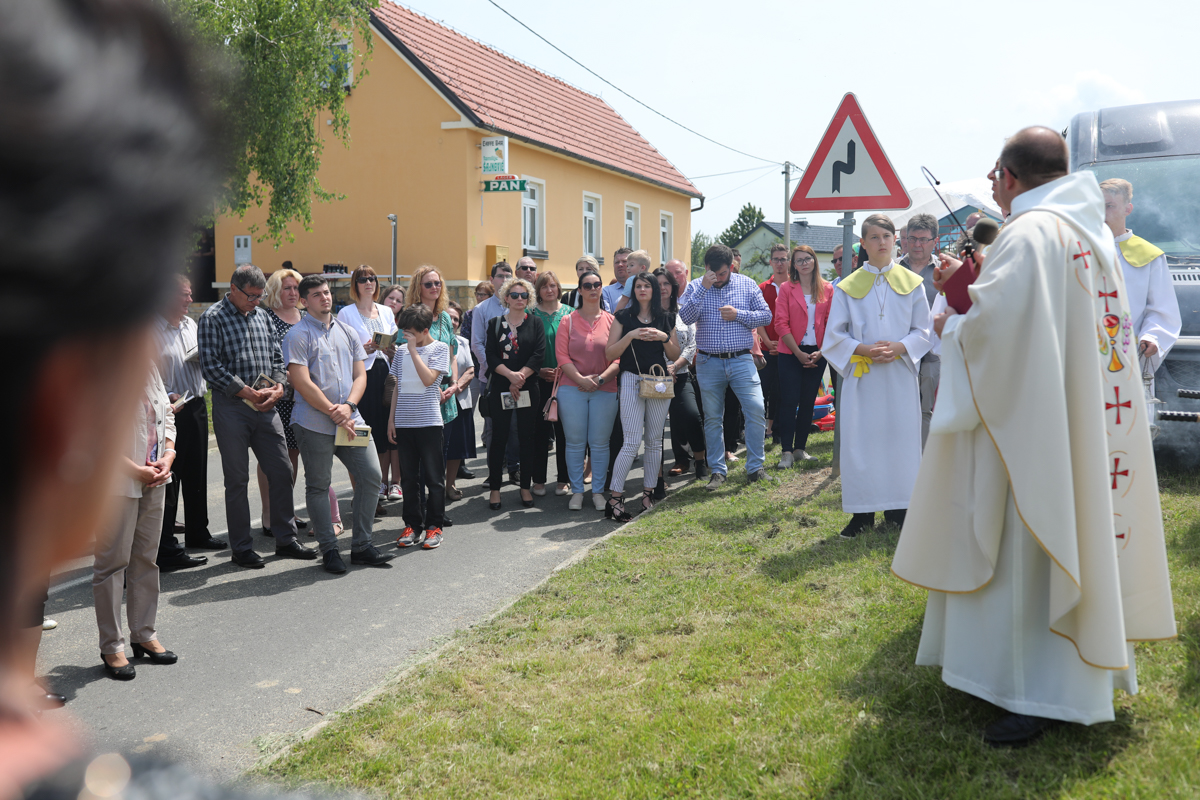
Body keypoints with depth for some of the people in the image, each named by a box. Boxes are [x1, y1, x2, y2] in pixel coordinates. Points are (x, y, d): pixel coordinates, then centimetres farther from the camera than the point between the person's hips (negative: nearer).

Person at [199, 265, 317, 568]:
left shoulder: (261, 317, 14)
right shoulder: (213, 318, -5)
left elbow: (276, 357, 16)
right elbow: (210, 366, -13)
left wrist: (278, 385, -4)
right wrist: (247, 392, -16)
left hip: (265, 407, 6)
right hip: (231, 408, -5)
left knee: (282, 471, 6)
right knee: (237, 479, 2)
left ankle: (285, 539, 17)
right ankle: (241, 548, 13)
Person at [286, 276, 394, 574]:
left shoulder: (348, 332, 14)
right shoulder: (298, 335, -4)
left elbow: (360, 376, 11)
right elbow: (302, 383, -12)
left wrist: (348, 406, -7)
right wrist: (334, 413, -14)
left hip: (349, 420, 6)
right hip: (314, 423, -5)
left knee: (371, 476, 2)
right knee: (318, 486, 2)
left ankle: (361, 545, 14)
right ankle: (329, 550, 13)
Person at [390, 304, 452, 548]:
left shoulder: (440, 349, -2)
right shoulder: (402, 351, 11)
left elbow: (429, 379, -16)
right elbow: (397, 387, 16)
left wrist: (413, 350, -13)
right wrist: (391, 418, 12)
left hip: (429, 421, -4)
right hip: (404, 422, 4)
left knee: (434, 477, 1)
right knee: (409, 477, 9)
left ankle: (434, 525, 10)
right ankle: (412, 524, 18)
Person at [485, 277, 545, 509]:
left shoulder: (535, 324, 7)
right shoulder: (495, 324, 8)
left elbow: (539, 355, -4)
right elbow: (491, 356, -2)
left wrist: (520, 377, -14)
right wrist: (510, 375, -16)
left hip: (528, 389, 0)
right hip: (500, 389, 0)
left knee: (528, 437, 3)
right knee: (498, 438, 0)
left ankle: (525, 487, 13)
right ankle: (495, 488, 7)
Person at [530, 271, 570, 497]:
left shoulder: (569, 313, 6)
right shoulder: (531, 315, 4)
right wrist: (539, 370, -9)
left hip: (566, 380, 1)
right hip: (539, 381, -1)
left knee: (564, 429, 3)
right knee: (540, 429, 2)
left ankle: (563, 479, 13)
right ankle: (538, 480, 11)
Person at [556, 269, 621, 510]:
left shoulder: (612, 321, 7)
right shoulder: (568, 321, 6)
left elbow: (620, 357, 2)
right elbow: (561, 356, 0)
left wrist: (601, 378, -12)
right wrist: (581, 379, -12)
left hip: (605, 390, 0)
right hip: (572, 389, 0)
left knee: (600, 443, 3)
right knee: (575, 443, 2)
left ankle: (598, 492, 14)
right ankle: (577, 491, 12)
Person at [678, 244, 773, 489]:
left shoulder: (747, 285, 5)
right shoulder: (695, 286, 2)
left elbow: (766, 315, 3)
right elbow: (685, 316, -12)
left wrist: (738, 314, -11)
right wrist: (703, 288, -19)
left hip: (741, 361, 0)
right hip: (709, 363, 0)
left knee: (756, 410, -9)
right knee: (712, 417, 7)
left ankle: (755, 467, 4)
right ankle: (717, 471, 17)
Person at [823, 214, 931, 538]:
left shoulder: (911, 283, 8)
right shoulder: (848, 287, 6)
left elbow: (922, 331, 7)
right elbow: (835, 334, 4)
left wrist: (899, 348, -12)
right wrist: (863, 350, -13)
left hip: (900, 375, 0)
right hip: (861, 375, 0)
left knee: (900, 436, 1)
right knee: (860, 440, -2)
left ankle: (897, 508, 11)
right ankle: (863, 512, 6)